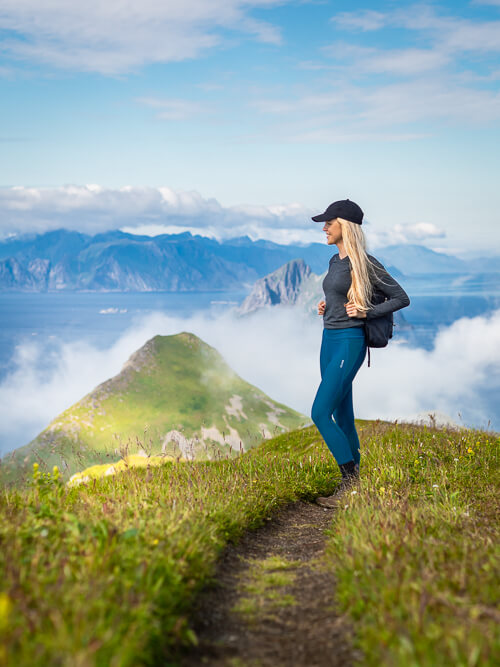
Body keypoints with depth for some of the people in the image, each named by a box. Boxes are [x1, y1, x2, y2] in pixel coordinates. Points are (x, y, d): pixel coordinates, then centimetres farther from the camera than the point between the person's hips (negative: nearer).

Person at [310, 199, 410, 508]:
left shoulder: (365, 262, -11)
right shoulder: (335, 261, 12)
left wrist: (366, 312, -16)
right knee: (342, 415, 11)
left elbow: (402, 298, -6)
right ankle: (355, 480, 21)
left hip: (349, 343, -9)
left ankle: (350, 483, -5)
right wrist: (326, 307, 9)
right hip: (330, 340, 9)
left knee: (320, 413, -14)